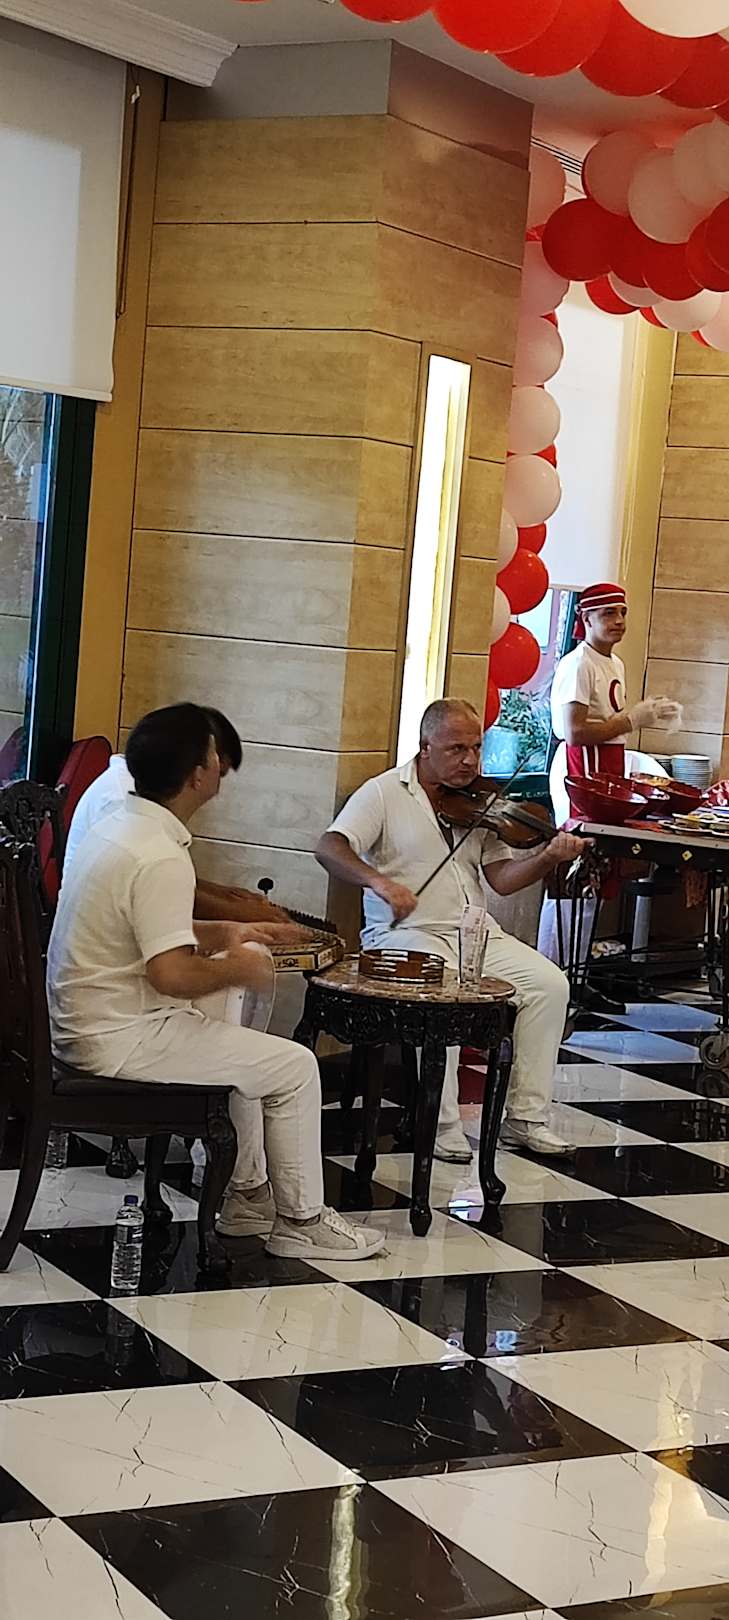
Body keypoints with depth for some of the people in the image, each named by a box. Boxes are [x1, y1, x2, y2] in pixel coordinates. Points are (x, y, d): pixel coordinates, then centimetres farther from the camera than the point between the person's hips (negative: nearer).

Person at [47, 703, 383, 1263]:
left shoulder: (118, 824, 6)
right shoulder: (161, 858, -24)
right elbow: (172, 975, -29)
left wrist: (217, 935, 14)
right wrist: (238, 969, -11)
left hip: (82, 1022, 10)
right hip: (120, 1040, -10)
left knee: (239, 1040, 29)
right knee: (295, 1066, -2)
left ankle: (242, 1184, 35)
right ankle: (300, 1221, 10)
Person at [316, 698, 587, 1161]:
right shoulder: (384, 793, -3)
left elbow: (502, 878, 6)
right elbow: (330, 848, -15)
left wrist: (548, 858, -13)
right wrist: (378, 881, -33)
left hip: (476, 932, 6)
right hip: (406, 932, -5)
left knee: (550, 983, -12)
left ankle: (525, 1118, -5)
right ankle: (443, 1127, -22)